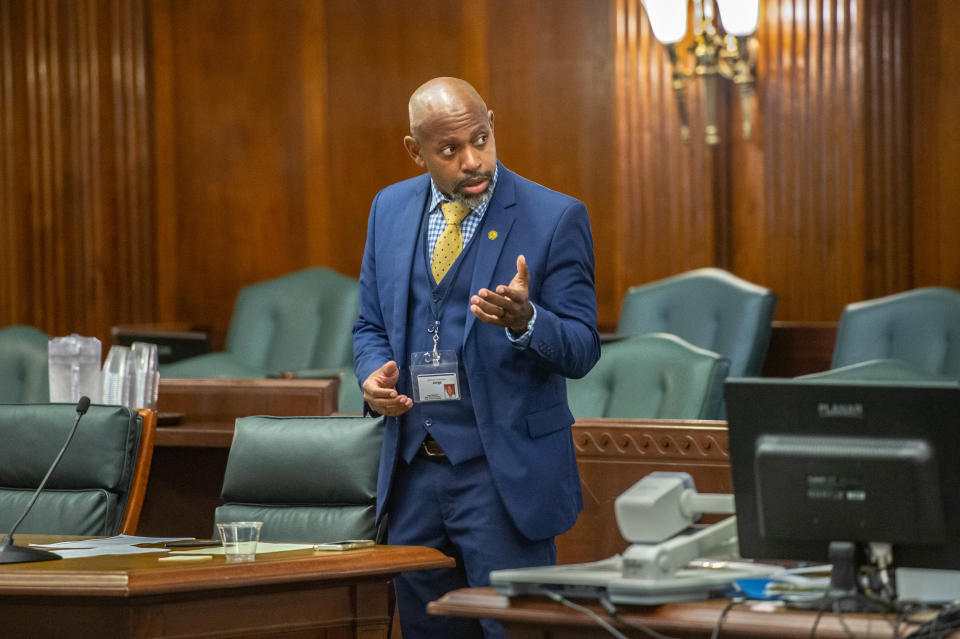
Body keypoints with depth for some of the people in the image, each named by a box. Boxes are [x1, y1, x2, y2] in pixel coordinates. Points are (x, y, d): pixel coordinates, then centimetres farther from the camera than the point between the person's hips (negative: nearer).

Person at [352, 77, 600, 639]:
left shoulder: (554, 217, -8)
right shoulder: (390, 210, 8)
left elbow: (581, 351, -9)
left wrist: (524, 320, -29)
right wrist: (373, 375, -6)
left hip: (505, 473, -5)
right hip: (413, 469, 5)